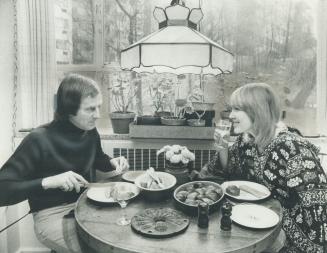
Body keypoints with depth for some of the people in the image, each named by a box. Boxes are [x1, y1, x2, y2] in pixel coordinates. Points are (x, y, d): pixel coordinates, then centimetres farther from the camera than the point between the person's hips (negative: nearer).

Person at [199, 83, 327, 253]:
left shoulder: (292, 148, -24)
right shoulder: (246, 139, -3)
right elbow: (228, 171, 7)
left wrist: (285, 233, -24)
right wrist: (223, 146, -10)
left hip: (288, 225, -5)